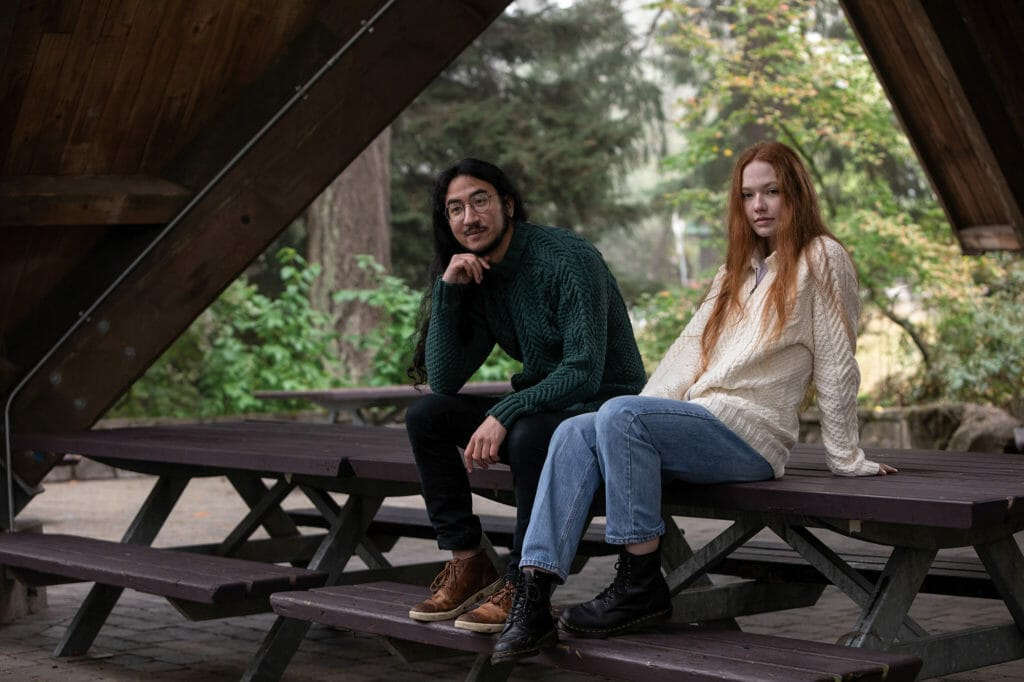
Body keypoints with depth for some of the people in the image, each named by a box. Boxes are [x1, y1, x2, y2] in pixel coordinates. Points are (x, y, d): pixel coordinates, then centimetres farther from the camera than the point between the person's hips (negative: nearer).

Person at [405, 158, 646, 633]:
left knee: (529, 432, -37)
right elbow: (444, 380, 0)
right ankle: (467, 563, -6)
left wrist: (503, 414, -31)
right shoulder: (476, 280, 6)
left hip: (607, 406, -8)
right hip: (540, 406, 8)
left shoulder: (567, 260, -17)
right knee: (426, 415, -7)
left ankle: (522, 585, -23)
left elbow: (584, 372, -25)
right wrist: (447, 290, -9)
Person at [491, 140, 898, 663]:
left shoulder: (821, 258, 4)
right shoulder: (736, 272, 27)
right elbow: (687, 351, 18)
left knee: (620, 414, -30)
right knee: (575, 434, -17)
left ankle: (641, 586, -24)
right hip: (697, 427, 8)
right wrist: (639, 420, 4)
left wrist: (846, 458, 0)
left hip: (750, 438, -7)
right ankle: (534, 594, -29)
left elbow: (836, 366, 0)